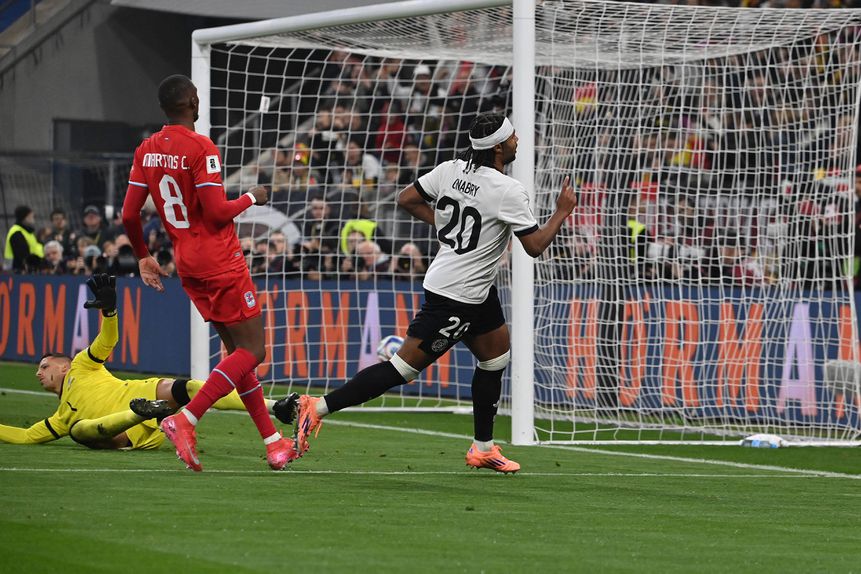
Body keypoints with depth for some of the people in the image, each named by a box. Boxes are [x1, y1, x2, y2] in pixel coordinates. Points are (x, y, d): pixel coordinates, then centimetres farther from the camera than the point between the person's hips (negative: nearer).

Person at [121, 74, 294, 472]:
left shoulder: (146, 151, 6)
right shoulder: (201, 148, -15)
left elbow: (129, 215, 6)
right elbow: (217, 212, -20)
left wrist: (143, 258, 20)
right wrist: (251, 198, -1)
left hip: (186, 262, 8)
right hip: (220, 261, -8)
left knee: (237, 350, 14)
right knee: (252, 351, -4)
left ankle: (272, 440, 14)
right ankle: (186, 420, -18)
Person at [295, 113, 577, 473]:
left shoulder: (451, 170, 0)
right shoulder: (508, 191, -21)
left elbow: (407, 199, 7)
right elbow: (535, 246, -15)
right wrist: (563, 211, -1)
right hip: (456, 299, -9)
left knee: (496, 358, 20)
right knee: (403, 367, -7)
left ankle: (483, 448, 27)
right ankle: (318, 407, -8)